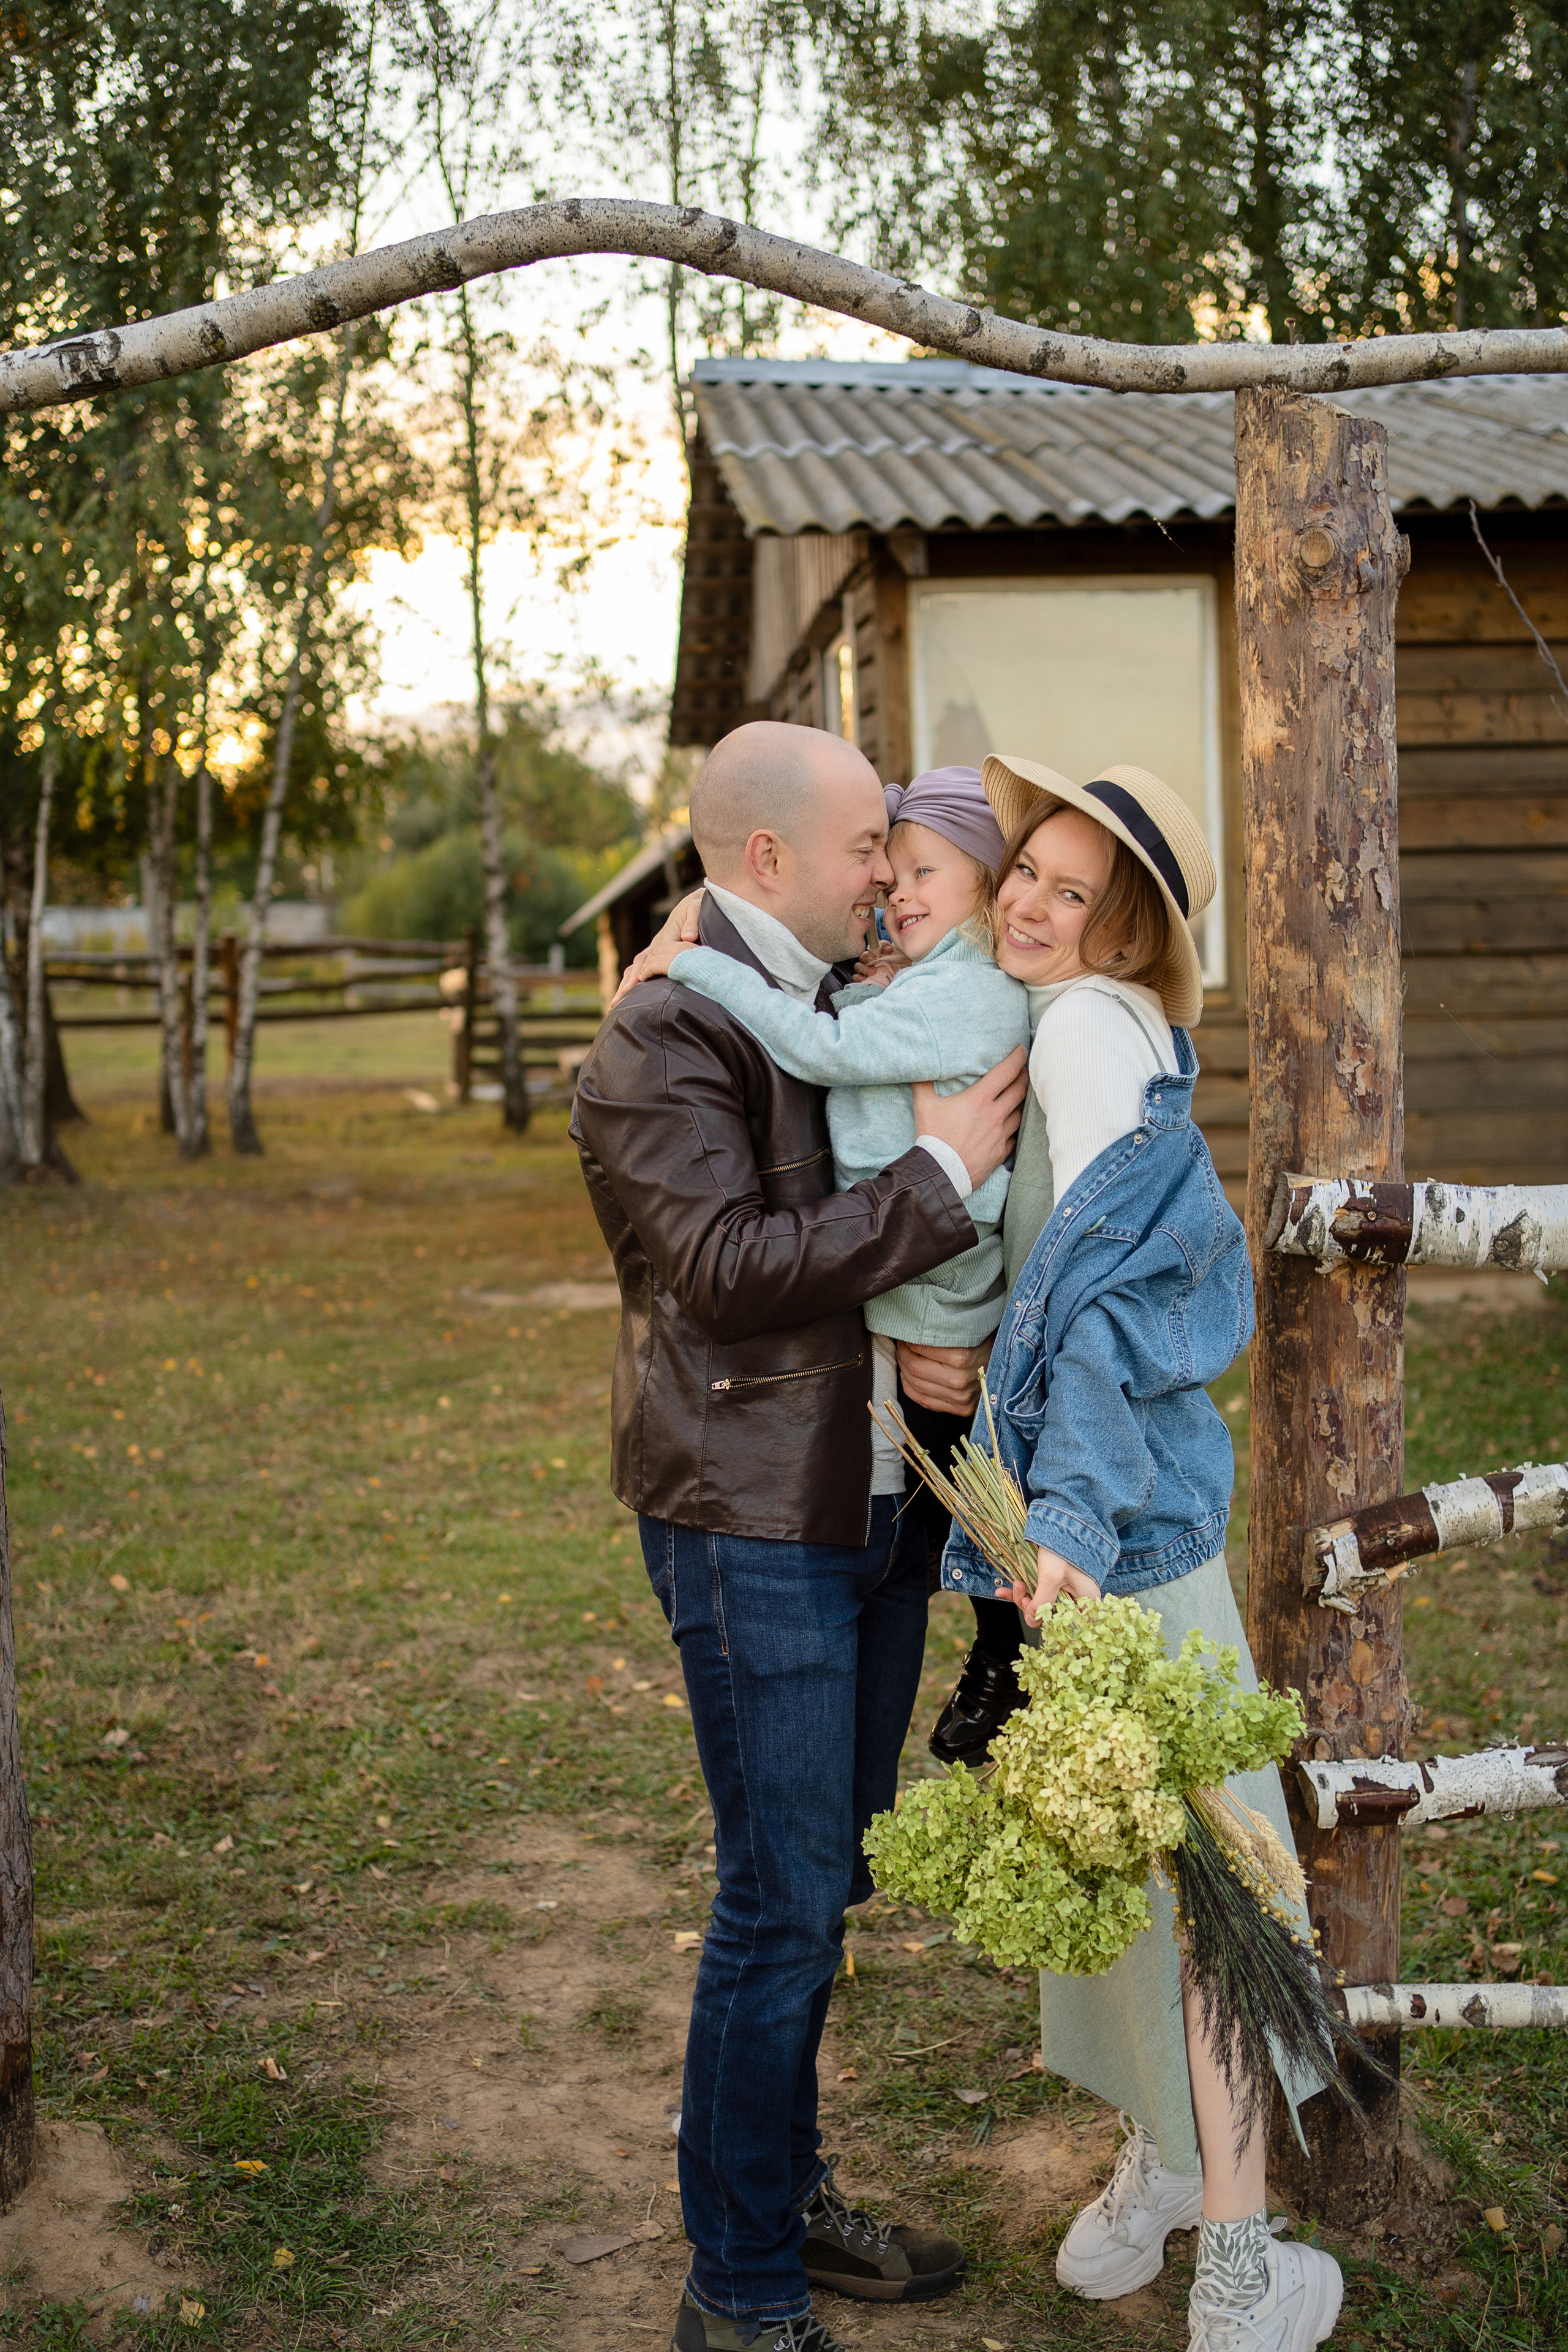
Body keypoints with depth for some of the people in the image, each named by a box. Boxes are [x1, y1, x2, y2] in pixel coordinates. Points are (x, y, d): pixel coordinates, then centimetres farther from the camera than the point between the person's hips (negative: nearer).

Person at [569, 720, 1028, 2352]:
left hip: (879, 1501, 8)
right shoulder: (665, 1035, -13)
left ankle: (787, 2196, 35)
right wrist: (938, 1178, -19)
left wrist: (957, 1356, 9)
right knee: (782, 1902, -2)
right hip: (755, 1523, -8)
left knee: (827, 1882, 18)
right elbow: (726, 1268, -24)